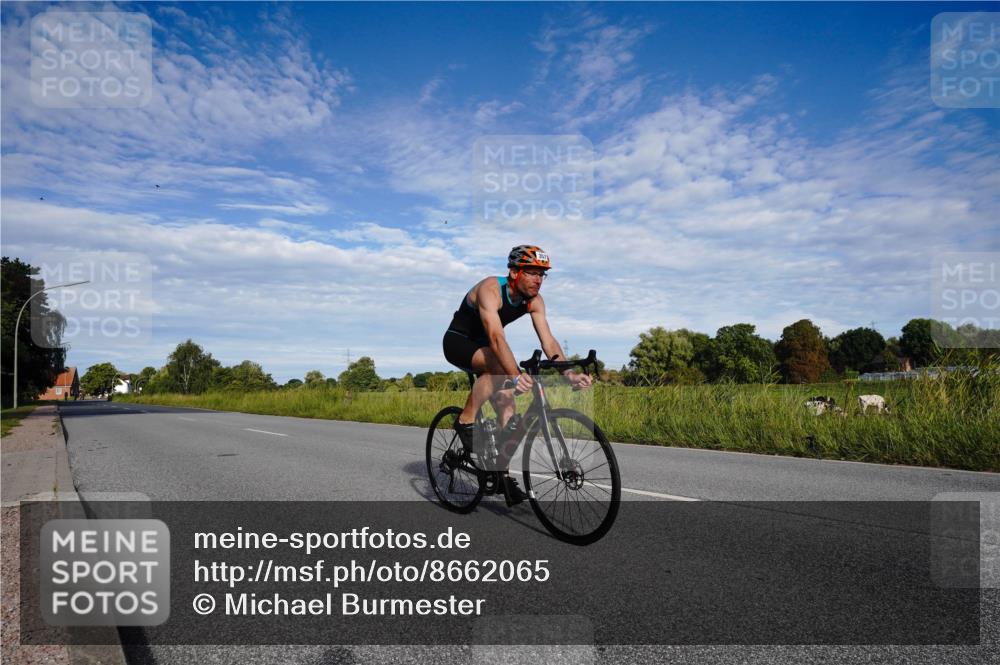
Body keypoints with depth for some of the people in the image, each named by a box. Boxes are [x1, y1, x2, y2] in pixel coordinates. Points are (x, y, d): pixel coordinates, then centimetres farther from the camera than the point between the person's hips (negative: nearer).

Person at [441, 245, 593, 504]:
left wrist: (569, 373, -35)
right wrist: (516, 375, -56)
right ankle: (466, 421, -20)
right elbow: (496, 337, -44)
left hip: (483, 347, 7)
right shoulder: (490, 290, -31)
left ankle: (503, 475, 3)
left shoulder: (534, 300, -11)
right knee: (499, 366, -36)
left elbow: (548, 341, -19)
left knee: (506, 403, -6)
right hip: (458, 341, -7)